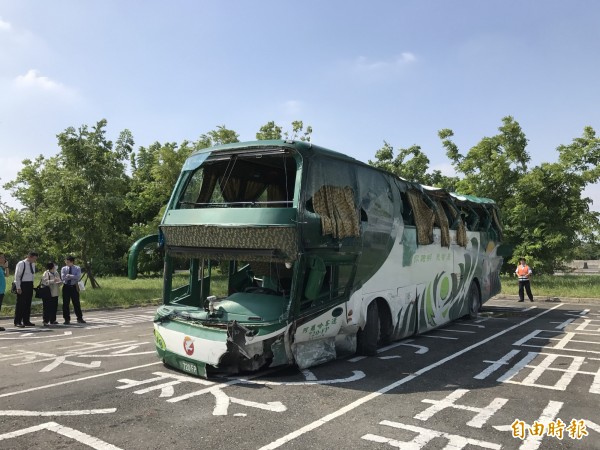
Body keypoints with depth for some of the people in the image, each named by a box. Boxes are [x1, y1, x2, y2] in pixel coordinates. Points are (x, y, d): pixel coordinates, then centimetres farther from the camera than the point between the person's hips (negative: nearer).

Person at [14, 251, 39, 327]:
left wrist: (32, 285, 11)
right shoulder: (21, 264, -11)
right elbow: (17, 276, -11)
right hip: (22, 285, -7)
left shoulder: (33, 264, 9)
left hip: (30, 285, 7)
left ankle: (26, 321, 18)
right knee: (20, 304, -3)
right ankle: (17, 322, 4)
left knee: (28, 304, 11)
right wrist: (18, 288, -14)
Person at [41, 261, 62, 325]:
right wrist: (53, 281, -27)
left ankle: (53, 320, 21)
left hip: (55, 293, 6)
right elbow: (45, 282, -20)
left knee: (54, 308, 10)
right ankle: (46, 321, 1)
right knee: (47, 308, -4)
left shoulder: (56, 273, 12)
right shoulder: (46, 273, -8)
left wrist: (59, 282, -3)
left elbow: (59, 281, 18)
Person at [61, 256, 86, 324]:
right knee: (66, 303, 3)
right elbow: (63, 277, -10)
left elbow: (78, 277, -14)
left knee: (76, 303, 3)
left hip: (74, 287, -1)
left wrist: (69, 276, -17)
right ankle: (67, 319, 13)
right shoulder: (63, 269, 5)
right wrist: (73, 277, -15)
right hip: (66, 287, 1)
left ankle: (80, 318, 12)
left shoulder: (77, 268, 1)